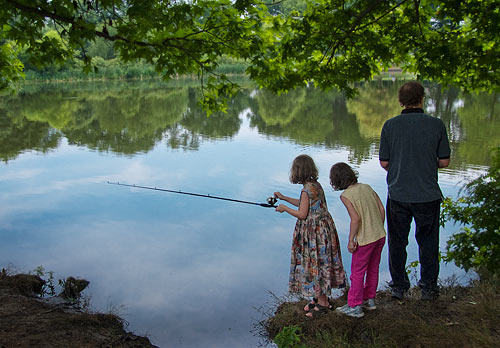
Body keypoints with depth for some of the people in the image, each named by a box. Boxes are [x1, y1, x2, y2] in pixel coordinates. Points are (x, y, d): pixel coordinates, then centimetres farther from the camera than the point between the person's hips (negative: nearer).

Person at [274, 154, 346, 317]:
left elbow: (302, 214, -19)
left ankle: (323, 302, 11)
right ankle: (319, 297, 28)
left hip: (315, 231, -9)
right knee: (319, 263, 17)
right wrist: (284, 198, 23)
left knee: (315, 264, 1)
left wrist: (285, 208, -5)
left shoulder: (307, 189, -20)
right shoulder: (316, 185, 8)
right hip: (322, 228, 9)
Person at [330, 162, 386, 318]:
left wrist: (351, 240, -12)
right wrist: (378, 229, 16)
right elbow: (382, 209, 5)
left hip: (365, 239, -7)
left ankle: (355, 306, 15)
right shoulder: (367, 187, 5)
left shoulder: (345, 195, -14)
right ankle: (369, 299, 34)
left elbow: (355, 219, -21)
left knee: (357, 272, 7)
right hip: (380, 235, 7)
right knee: (373, 269, 20)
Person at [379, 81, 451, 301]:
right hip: (427, 194, 0)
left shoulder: (390, 125, -6)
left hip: (398, 194, 1)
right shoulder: (436, 125, -7)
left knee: (397, 242, 13)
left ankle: (398, 287, 22)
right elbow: (444, 161, -2)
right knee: (428, 242, 15)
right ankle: (428, 288, 23)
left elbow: (384, 162, -2)